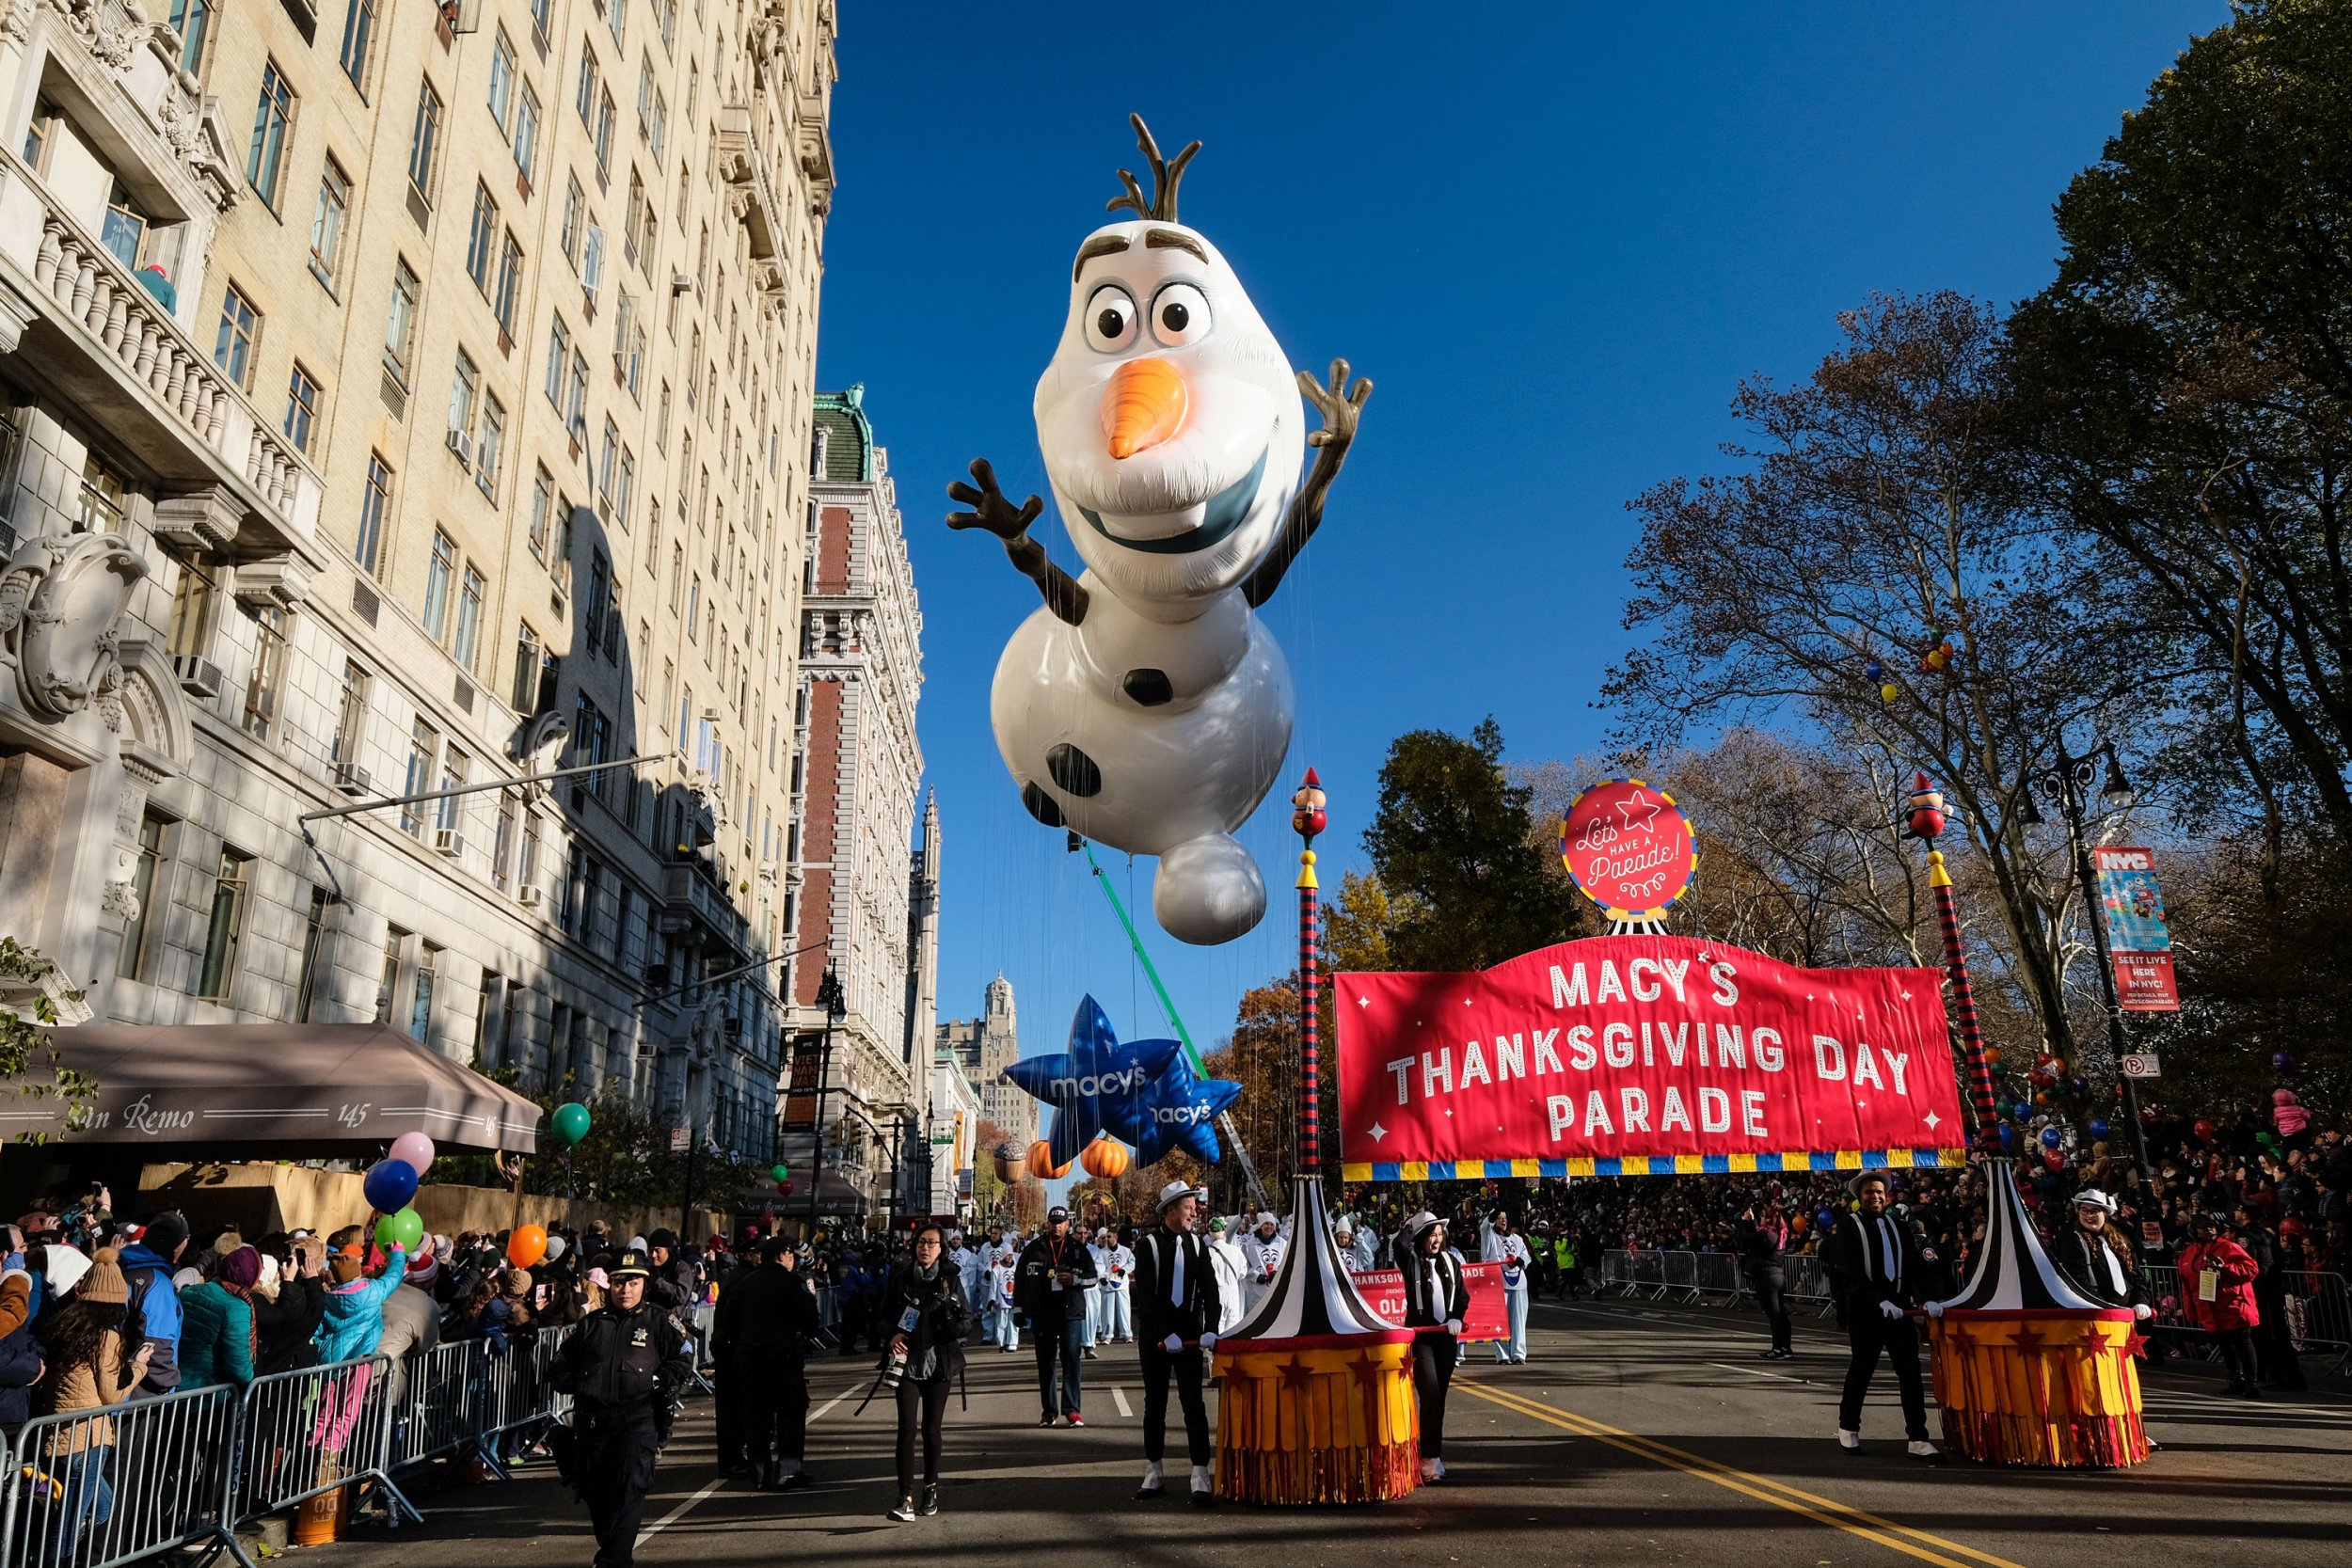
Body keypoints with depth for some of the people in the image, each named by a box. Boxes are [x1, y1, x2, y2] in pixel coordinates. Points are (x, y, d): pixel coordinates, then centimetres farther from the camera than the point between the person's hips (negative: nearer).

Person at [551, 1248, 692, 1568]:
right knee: (595, 1493, 12)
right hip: (591, 1421, 4)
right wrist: (578, 1383, 0)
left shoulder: (659, 1321, 4)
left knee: (629, 1491, -16)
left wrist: (654, 1381, -11)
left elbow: (684, 1366, 2)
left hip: (638, 1421, -4)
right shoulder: (591, 1323, 14)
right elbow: (560, 1368, 19)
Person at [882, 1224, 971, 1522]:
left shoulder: (951, 1279, 2)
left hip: (940, 1363, 1)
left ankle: (931, 1488, 26)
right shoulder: (899, 1277, 1)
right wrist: (892, 1335, -9)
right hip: (907, 1362, -1)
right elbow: (884, 1313, 11)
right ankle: (906, 1497, -8)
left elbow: (968, 1319, 4)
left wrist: (953, 1323, -18)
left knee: (931, 1428, 8)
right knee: (907, 1428, -9)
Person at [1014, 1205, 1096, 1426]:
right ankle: (1048, 1410, 14)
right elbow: (1021, 1280, 9)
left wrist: (1074, 1279, -12)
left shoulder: (1077, 1248, 5)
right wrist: (1019, 1308, 6)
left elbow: (1092, 1277, 6)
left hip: (1071, 1311, -1)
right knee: (1045, 1362, 6)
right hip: (1042, 1313, 1)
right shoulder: (1034, 1249, 6)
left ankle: (1071, 1409, -1)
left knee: (1071, 1358, -4)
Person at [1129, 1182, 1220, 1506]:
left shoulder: (1197, 1245, 6)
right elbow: (1146, 1295, -11)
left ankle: (1201, 1477, -6)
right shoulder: (1148, 1243, -6)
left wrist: (1211, 1330, -11)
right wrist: (1166, 1334, -17)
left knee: (1193, 1403, -4)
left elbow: (1210, 1291, 3)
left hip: (1189, 1332, 2)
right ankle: (1154, 1475, 19)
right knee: (1155, 1403, 9)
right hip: (1155, 1334, -2)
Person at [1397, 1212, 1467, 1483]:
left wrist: (1456, 1319, -4)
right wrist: (1408, 1229, -12)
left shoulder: (1451, 1261, 7)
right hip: (1420, 1335, -4)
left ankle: (1433, 1454, 17)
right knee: (1430, 1395, -12)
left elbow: (1463, 1296, 11)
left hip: (1447, 1336, 4)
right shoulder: (1410, 1262, -4)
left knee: (1439, 1396, 8)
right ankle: (1430, 1458, -8)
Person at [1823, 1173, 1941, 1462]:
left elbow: (1916, 1265, 10)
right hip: (1864, 1311, -4)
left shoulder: (1898, 1226, 13)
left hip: (1899, 1307, 4)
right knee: (1860, 1371, 7)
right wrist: (1881, 1301, -23)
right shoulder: (1848, 1226, -4)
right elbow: (1852, 1272, -13)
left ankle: (1917, 1439, 3)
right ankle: (1848, 1428, 24)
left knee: (1910, 1372, -1)